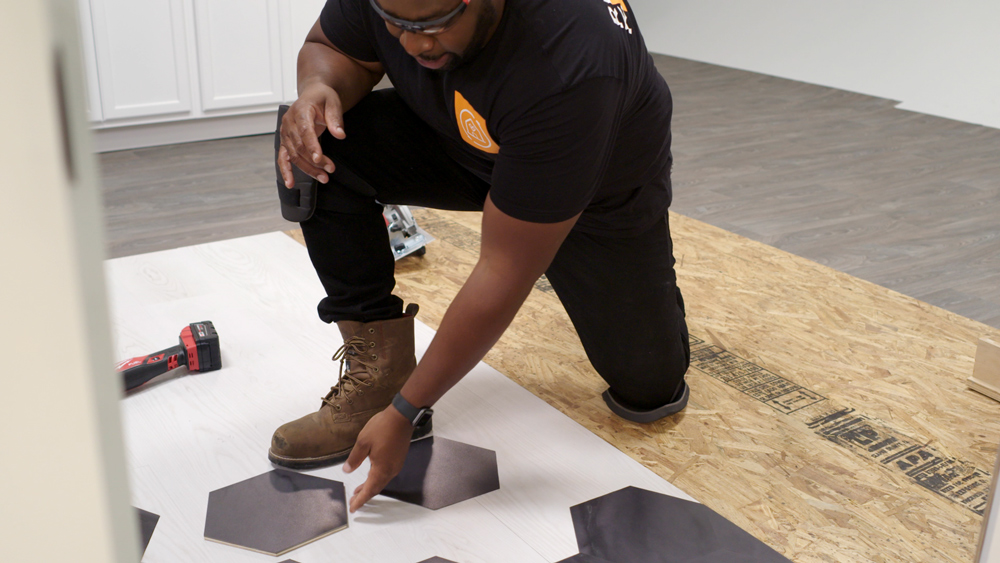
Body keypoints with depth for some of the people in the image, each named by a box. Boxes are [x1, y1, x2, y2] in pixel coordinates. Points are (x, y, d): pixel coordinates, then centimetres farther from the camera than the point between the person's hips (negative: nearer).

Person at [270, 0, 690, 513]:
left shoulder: (564, 70, -43)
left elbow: (505, 270, -37)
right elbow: (331, 48, -5)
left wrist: (406, 413, -32)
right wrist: (318, 88, -32)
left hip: (601, 189, -4)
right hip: (460, 142, 4)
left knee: (648, 389, -3)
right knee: (320, 140, -21)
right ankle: (377, 373, -10)